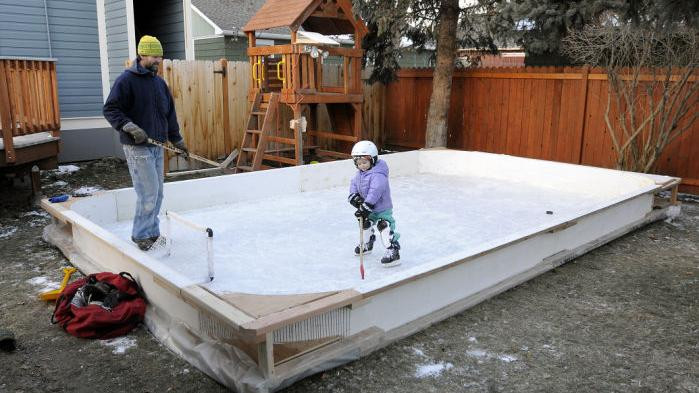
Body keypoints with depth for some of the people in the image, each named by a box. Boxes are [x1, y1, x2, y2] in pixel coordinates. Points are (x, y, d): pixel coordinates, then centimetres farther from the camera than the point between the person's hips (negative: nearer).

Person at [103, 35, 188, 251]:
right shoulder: (126, 80, -8)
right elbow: (110, 109, -10)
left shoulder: (159, 83, 15)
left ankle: (152, 232, 22)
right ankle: (141, 236, 6)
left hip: (157, 146, 8)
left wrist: (177, 140, 23)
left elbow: (170, 114, 22)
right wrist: (130, 127, -22)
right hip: (137, 147, -7)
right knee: (149, 193, -9)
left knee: (157, 193, 10)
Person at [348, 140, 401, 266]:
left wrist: (366, 207, -39)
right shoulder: (359, 173, 1)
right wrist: (354, 196, -13)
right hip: (368, 209, 9)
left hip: (382, 208, -9)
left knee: (385, 227, -21)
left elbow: (374, 192, -37)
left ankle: (393, 252, -17)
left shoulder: (378, 174, -29)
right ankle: (367, 244, 49)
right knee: (365, 224, 24)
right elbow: (354, 184, 8)